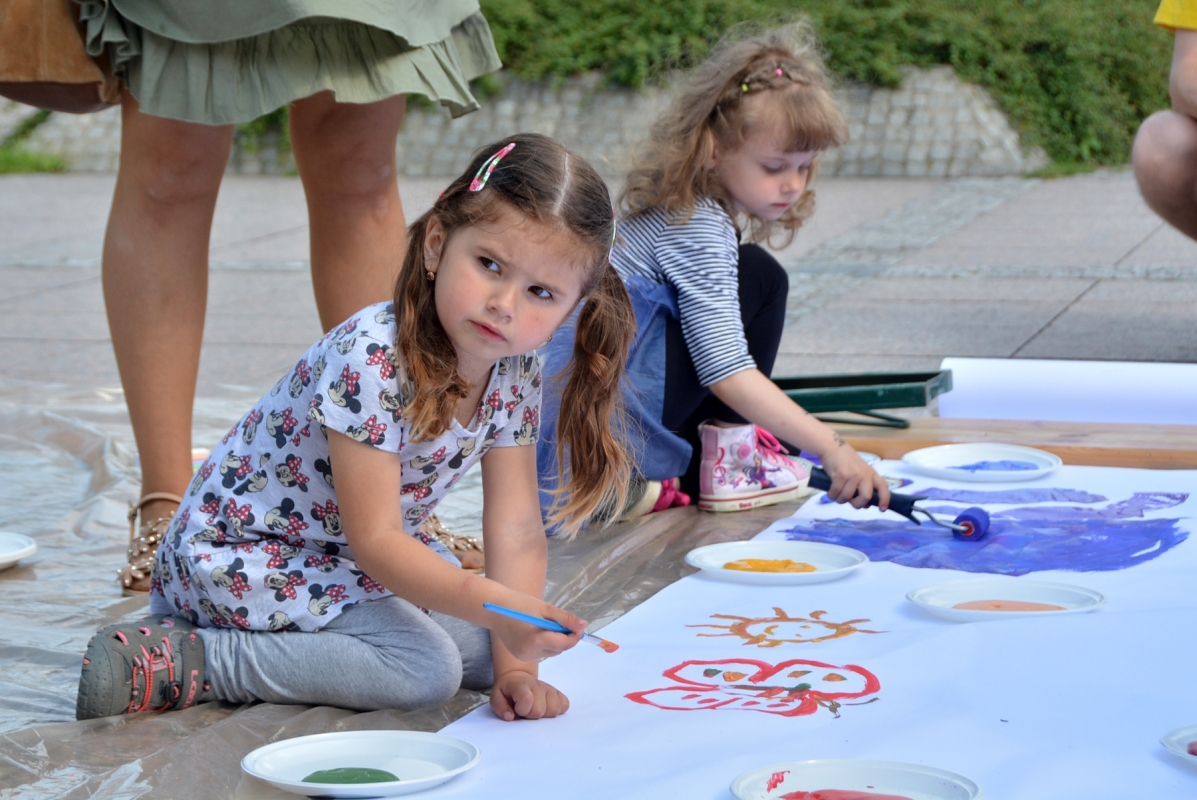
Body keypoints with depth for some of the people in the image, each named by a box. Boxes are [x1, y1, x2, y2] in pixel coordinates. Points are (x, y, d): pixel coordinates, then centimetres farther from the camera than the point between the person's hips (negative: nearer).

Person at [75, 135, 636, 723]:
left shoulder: (515, 371, -8)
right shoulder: (372, 359, -31)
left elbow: (514, 530, -8)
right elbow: (375, 540, -30)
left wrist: (514, 665, -18)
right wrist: (496, 606, -41)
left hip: (347, 555, 9)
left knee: (483, 646, -4)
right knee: (426, 668, -23)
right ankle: (180, 662, -18)